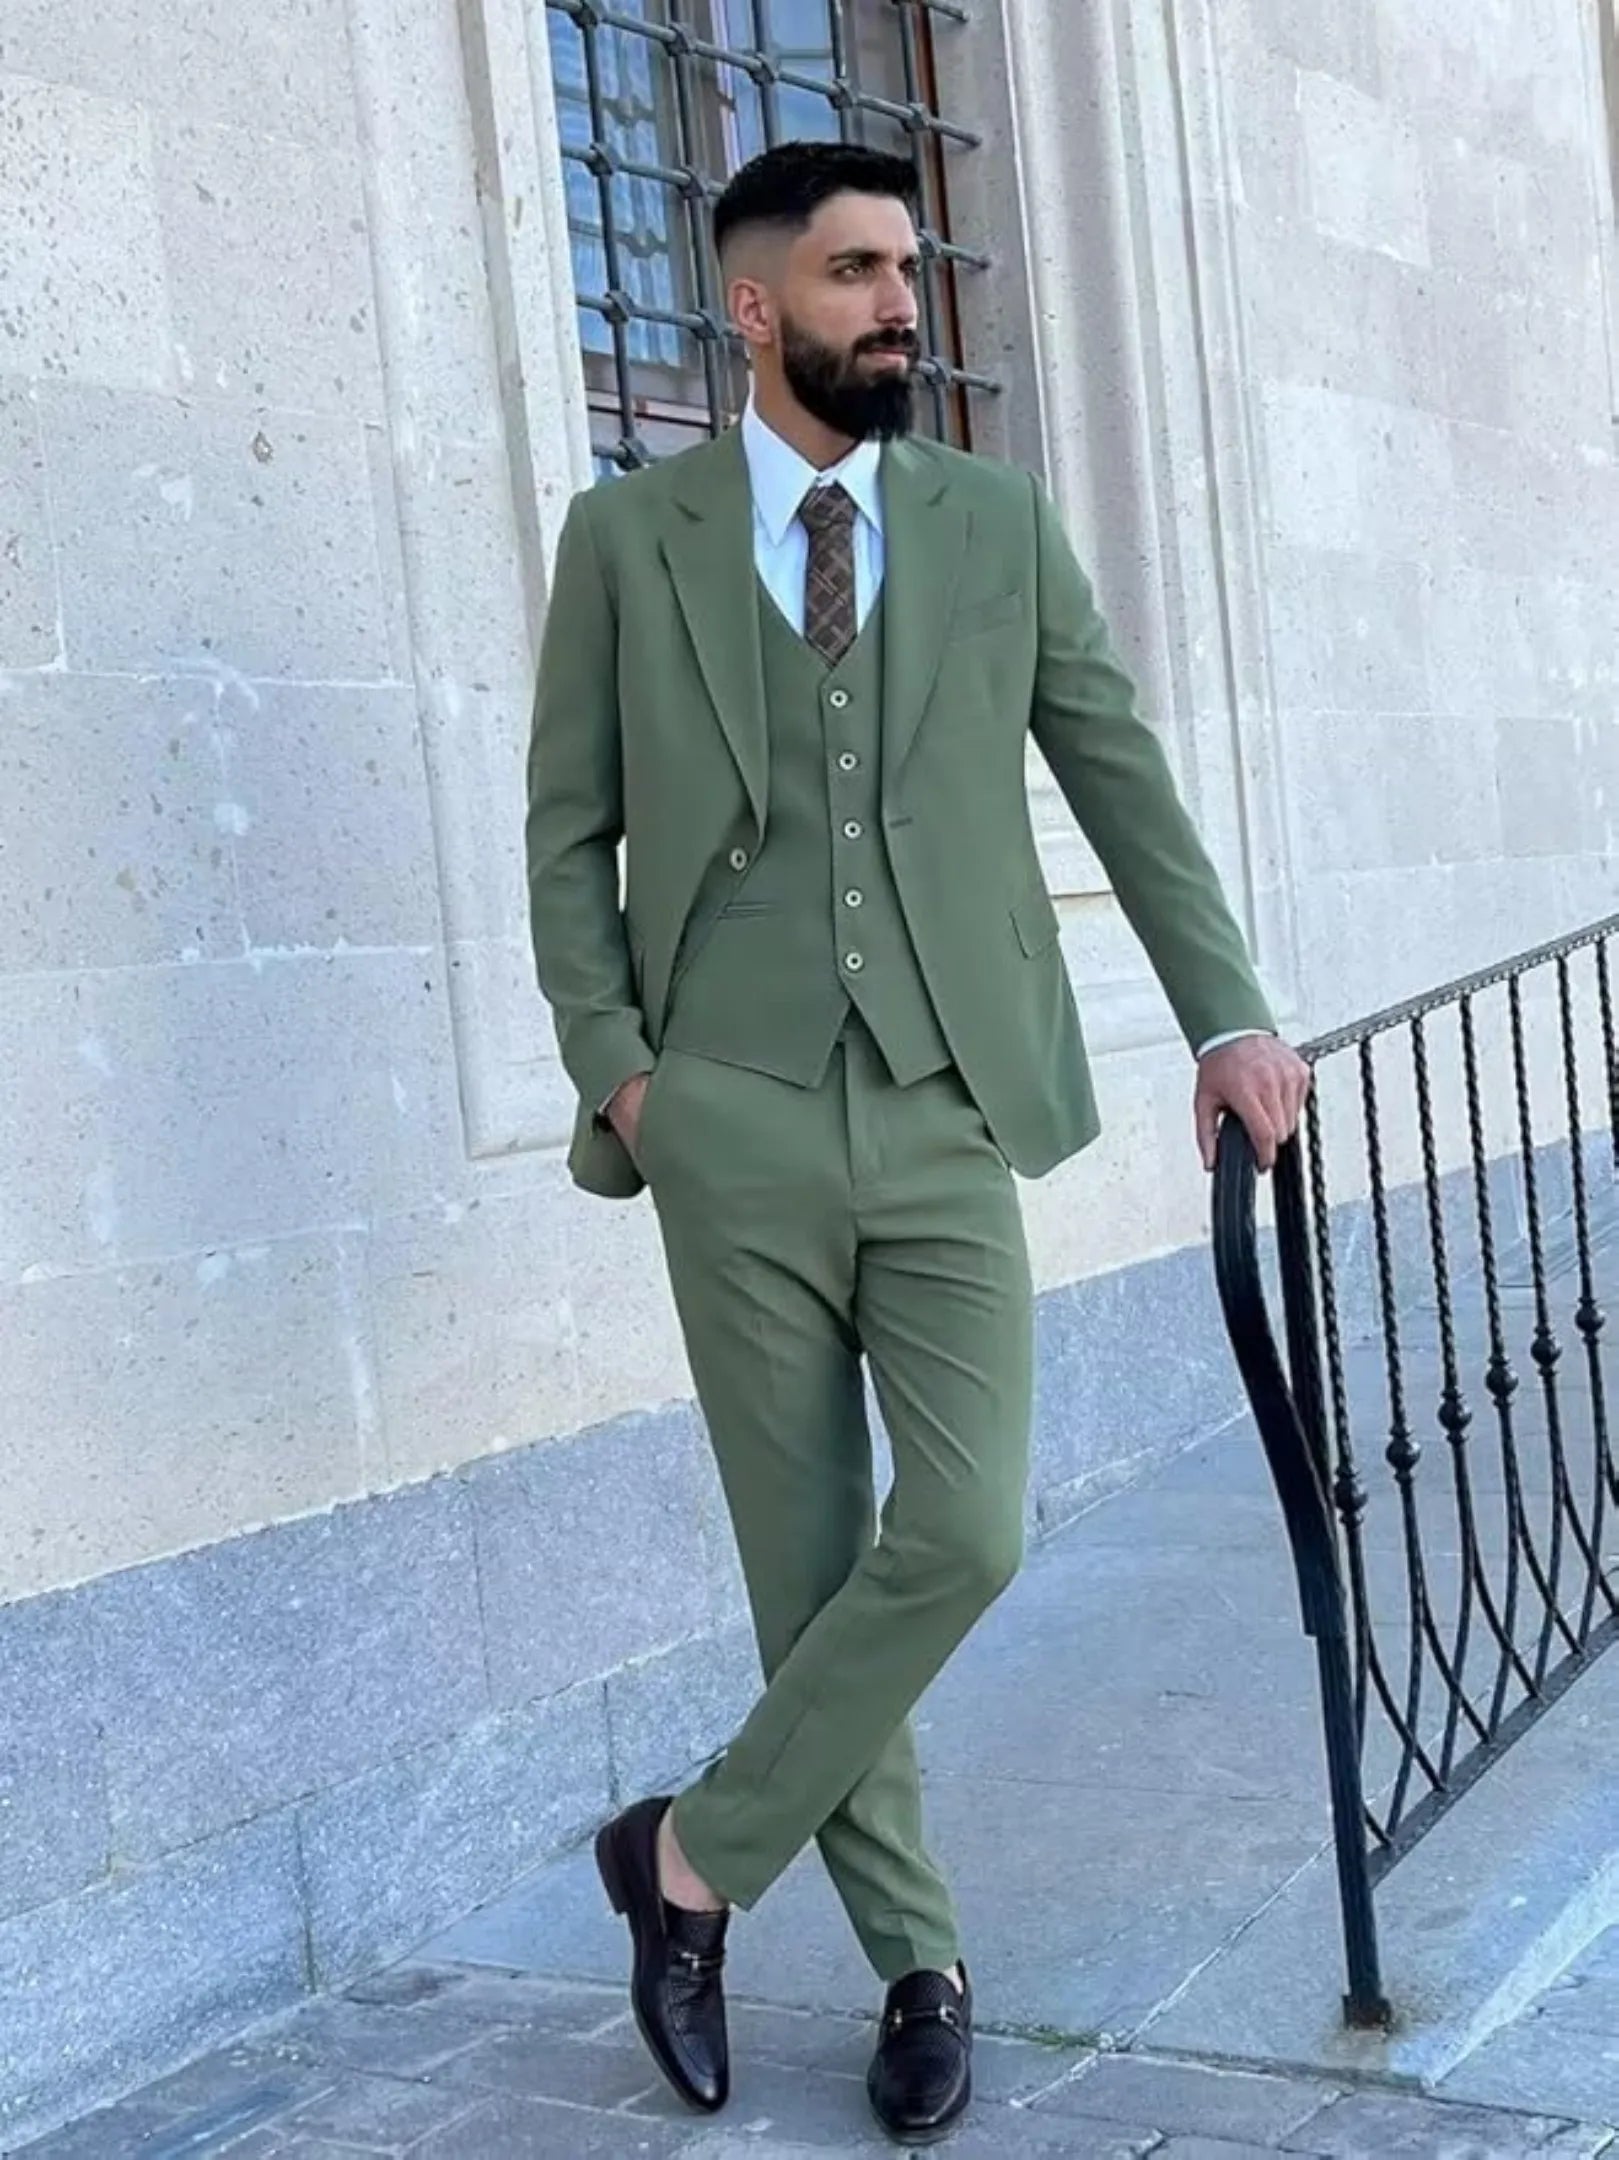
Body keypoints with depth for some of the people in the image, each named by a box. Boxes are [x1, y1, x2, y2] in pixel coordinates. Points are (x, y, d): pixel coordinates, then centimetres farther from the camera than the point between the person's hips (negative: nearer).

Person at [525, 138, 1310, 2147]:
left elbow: (1123, 779, 10)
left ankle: (693, 1855, 10)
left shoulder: (999, 525, 9)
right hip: (736, 1135, -1)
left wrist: (1228, 1012, 2)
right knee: (810, 1567, 4)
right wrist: (613, 1063, -5)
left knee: (962, 1535, -12)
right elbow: (569, 832, 7)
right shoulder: (625, 537, 5)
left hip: (948, 1121, 1)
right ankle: (919, 1964, 22)